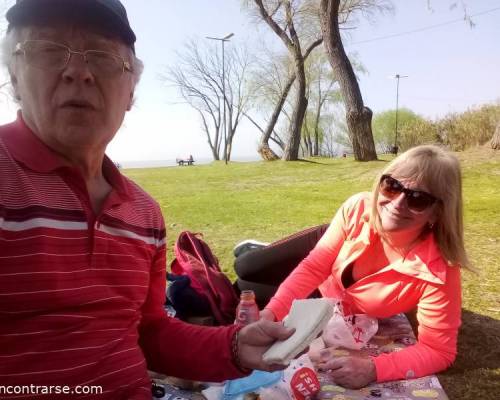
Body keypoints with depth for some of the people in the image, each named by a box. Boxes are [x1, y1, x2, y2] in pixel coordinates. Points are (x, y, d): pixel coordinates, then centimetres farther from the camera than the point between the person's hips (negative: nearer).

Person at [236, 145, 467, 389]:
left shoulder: (438, 272, -42)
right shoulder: (359, 208, -34)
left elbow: (439, 350, -30)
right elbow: (314, 267, -24)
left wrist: (373, 369, -45)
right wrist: (272, 311, -33)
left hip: (342, 309, -1)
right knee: (245, 269, 11)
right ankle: (260, 250, 44)